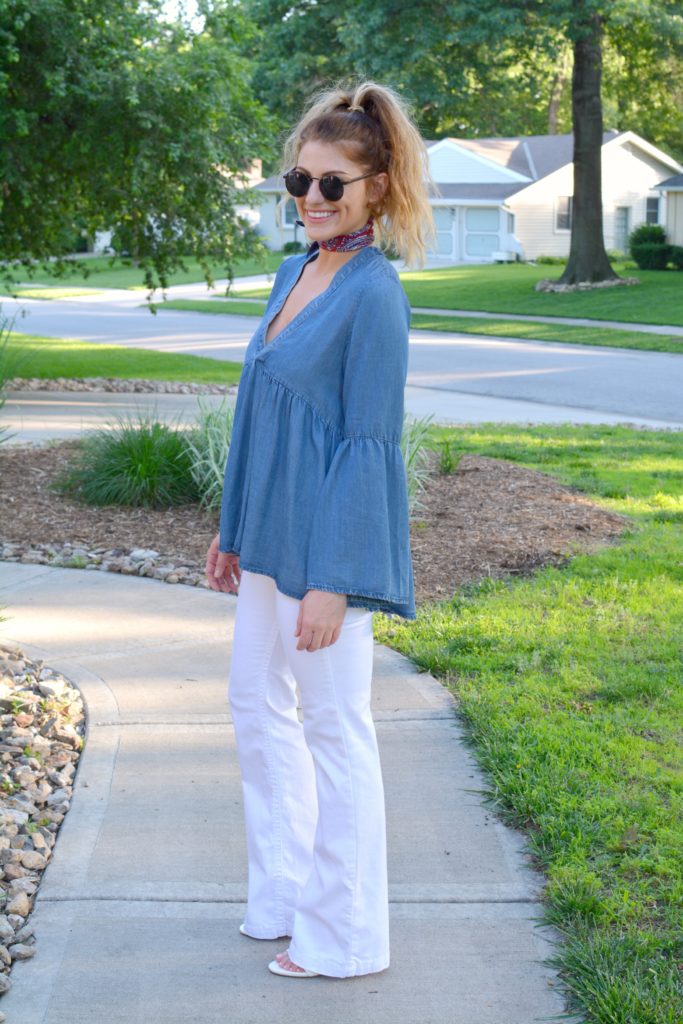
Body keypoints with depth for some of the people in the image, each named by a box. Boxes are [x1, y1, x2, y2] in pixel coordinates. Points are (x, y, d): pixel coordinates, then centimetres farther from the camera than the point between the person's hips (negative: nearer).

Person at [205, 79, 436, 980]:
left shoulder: (374, 294, -17)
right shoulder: (297, 272, 9)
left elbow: (368, 445, -19)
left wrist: (331, 582, -20)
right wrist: (233, 529, 18)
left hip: (330, 541, -9)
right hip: (273, 535, 9)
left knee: (334, 728, 2)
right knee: (257, 706, 18)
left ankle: (345, 937, 16)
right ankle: (286, 896, 33)